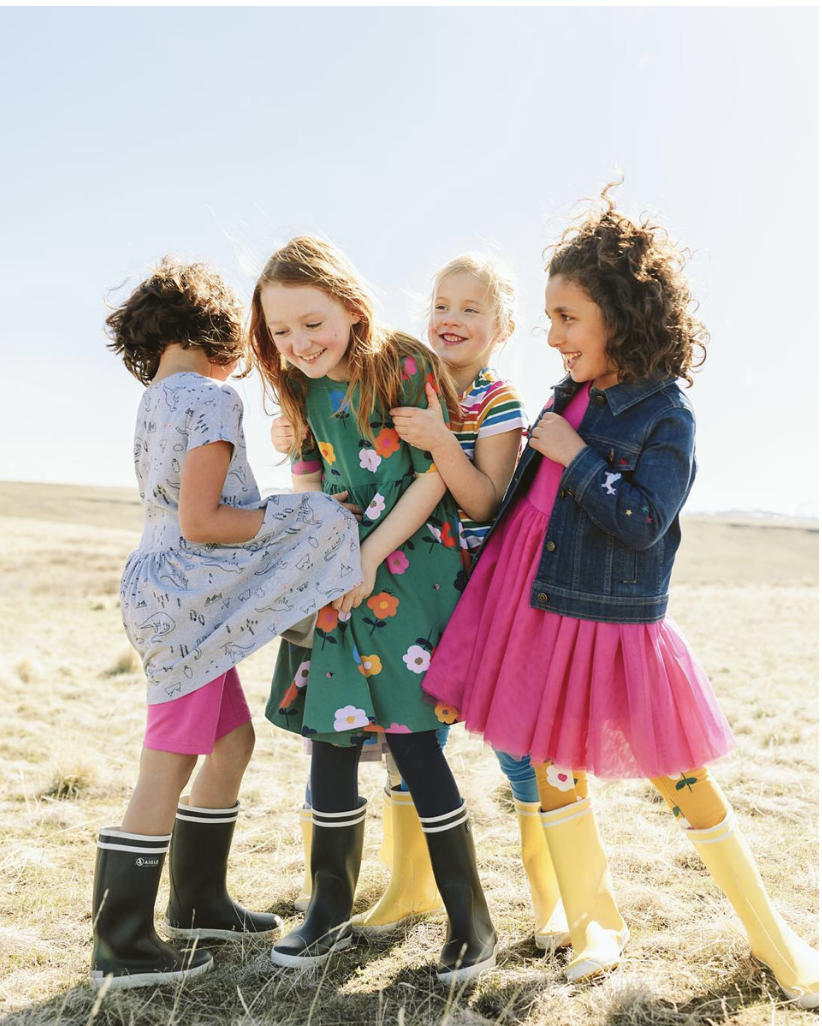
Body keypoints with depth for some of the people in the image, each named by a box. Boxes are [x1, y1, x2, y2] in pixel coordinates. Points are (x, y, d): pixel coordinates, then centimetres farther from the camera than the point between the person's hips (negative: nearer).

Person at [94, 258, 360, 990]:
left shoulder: (155, 400, 14)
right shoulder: (210, 398, -13)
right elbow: (200, 522, -18)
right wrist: (287, 518, -11)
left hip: (174, 594, 10)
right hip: (184, 600, -10)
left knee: (233, 741, 17)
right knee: (166, 772, -3)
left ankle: (198, 903, 28)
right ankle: (121, 948, 8)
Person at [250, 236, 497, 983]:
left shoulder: (404, 368, -13)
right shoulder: (306, 390, 7)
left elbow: (433, 477, -13)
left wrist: (370, 557, -15)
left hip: (406, 574, -6)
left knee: (412, 741, -7)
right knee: (330, 738, 7)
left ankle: (472, 924, 10)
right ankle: (332, 912, 24)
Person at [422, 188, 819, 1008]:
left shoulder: (665, 415, -10)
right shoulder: (571, 397, 9)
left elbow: (643, 520, -20)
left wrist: (574, 456, -16)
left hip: (610, 621, -6)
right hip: (537, 608, 6)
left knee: (683, 783, 4)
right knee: (553, 770, 12)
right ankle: (595, 925, 32)